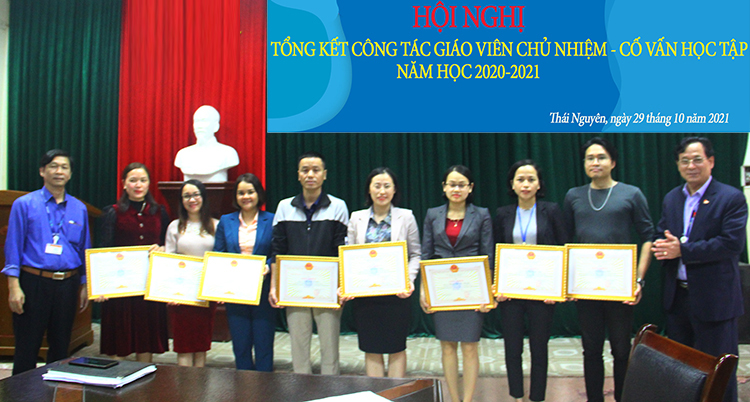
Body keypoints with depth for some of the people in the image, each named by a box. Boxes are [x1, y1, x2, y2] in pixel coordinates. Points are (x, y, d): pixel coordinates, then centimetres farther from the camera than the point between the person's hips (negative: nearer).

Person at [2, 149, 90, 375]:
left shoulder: (79, 209, 9)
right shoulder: (24, 204, 0)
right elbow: (13, 247, -3)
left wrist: (84, 286, 9)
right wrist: (14, 286, -11)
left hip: (68, 284, 3)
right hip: (34, 282, -3)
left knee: (61, 346, 13)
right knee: (27, 348, 3)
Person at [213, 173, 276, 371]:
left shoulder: (271, 220, 0)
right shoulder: (226, 221, 9)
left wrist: (267, 267, -20)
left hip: (263, 293, -2)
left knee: (264, 344, 4)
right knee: (240, 345, 10)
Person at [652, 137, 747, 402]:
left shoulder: (732, 198, -8)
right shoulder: (671, 199, 10)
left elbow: (732, 244, -19)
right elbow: (660, 237, 11)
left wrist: (682, 249, -21)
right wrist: (664, 247, -13)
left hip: (714, 298, -6)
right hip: (677, 296, 6)